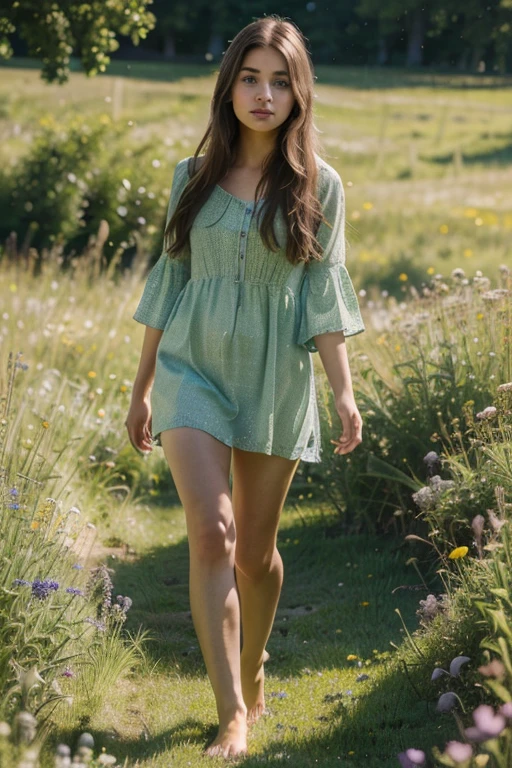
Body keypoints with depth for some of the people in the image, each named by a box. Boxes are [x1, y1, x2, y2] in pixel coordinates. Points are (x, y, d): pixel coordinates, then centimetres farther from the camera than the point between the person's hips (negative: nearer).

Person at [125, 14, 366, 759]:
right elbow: (170, 282, 10)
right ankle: (232, 714, -17)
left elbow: (323, 293, -1)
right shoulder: (193, 178, 4)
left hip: (275, 380, 0)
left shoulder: (318, 186, 0)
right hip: (193, 370, 0)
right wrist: (142, 385, 12)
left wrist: (344, 389, -11)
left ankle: (254, 674, 35)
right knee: (212, 530, -17)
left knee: (256, 549, 10)